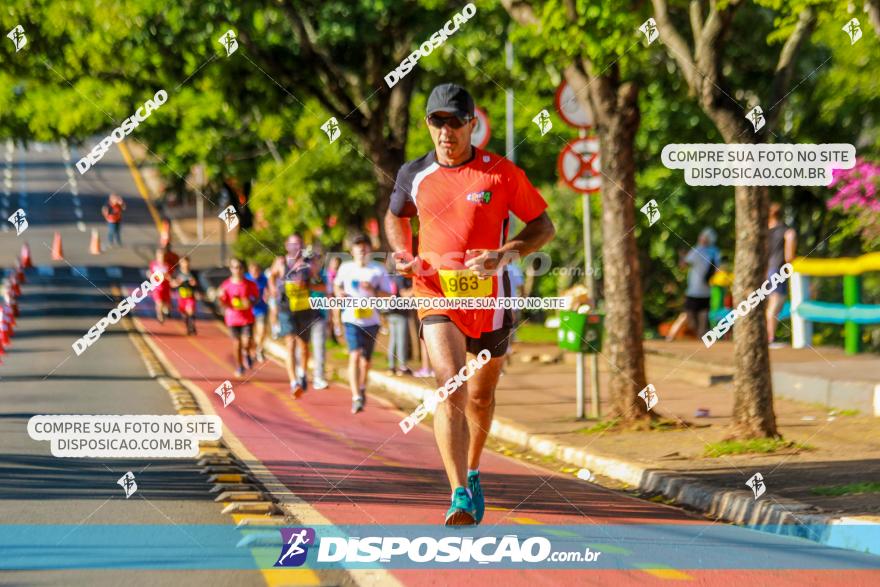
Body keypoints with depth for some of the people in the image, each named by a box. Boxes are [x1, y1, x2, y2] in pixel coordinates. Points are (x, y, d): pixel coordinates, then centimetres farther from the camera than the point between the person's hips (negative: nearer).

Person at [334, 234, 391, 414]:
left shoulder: (378, 270, 0)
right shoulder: (345, 268, 3)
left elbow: (387, 296, 0)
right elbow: (337, 285, 22)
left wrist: (373, 290, -18)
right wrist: (339, 293, -1)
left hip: (371, 320, 1)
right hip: (352, 318, -1)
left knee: (366, 359, 14)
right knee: (355, 355, -18)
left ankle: (362, 387, 43)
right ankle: (356, 398, -23)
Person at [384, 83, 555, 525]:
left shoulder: (501, 173, -4)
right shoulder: (414, 176, 3)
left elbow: (543, 227, 2)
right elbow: (396, 217, 23)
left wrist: (505, 254, -16)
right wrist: (403, 255, 3)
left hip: (489, 299, 0)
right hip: (437, 296, 0)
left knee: (480, 396, 16)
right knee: (450, 388, -19)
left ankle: (472, 472, 43)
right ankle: (460, 497, -27)